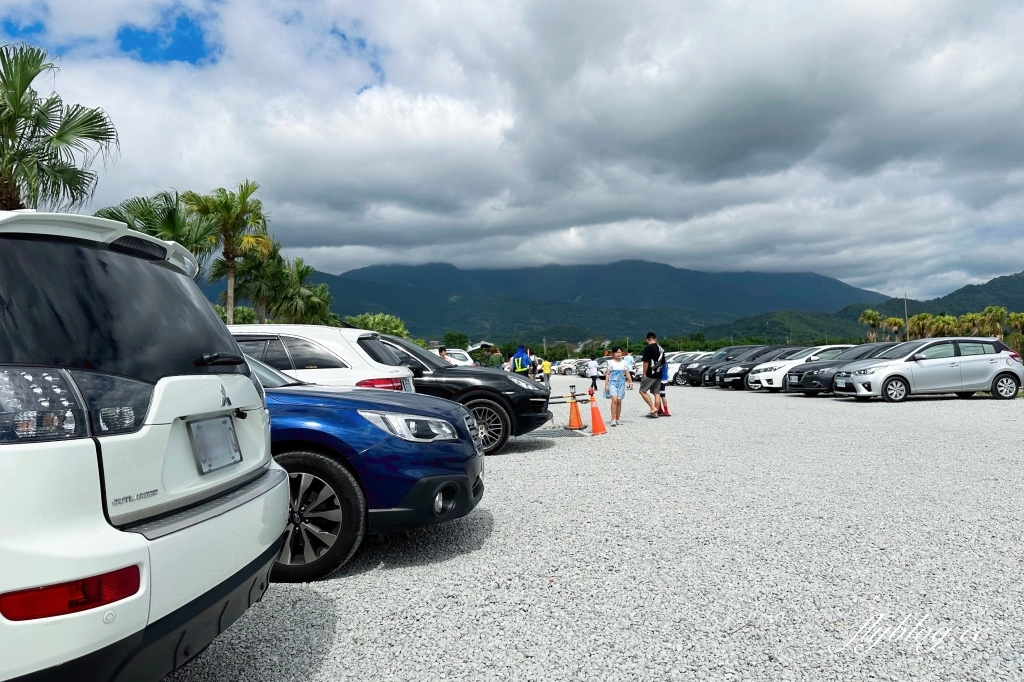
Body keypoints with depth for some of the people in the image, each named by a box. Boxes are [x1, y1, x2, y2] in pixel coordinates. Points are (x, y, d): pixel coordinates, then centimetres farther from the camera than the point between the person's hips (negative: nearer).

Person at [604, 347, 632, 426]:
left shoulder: (624, 362, 10)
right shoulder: (610, 362, 3)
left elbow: (627, 373, 10)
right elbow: (607, 374, 2)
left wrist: (630, 382, -1)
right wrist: (606, 384, -3)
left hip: (621, 383, 3)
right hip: (613, 382, -3)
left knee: (619, 402, 4)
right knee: (614, 400, -18)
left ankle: (618, 420, 13)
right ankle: (613, 420, -19)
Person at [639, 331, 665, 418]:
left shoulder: (648, 348, -12)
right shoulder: (661, 349, 11)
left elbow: (646, 362, -17)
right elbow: (663, 363, 18)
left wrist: (644, 374, -11)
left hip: (650, 374, -7)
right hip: (658, 374, 7)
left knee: (642, 391, 2)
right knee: (657, 393, 9)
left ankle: (653, 408, -7)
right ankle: (655, 412, 10)